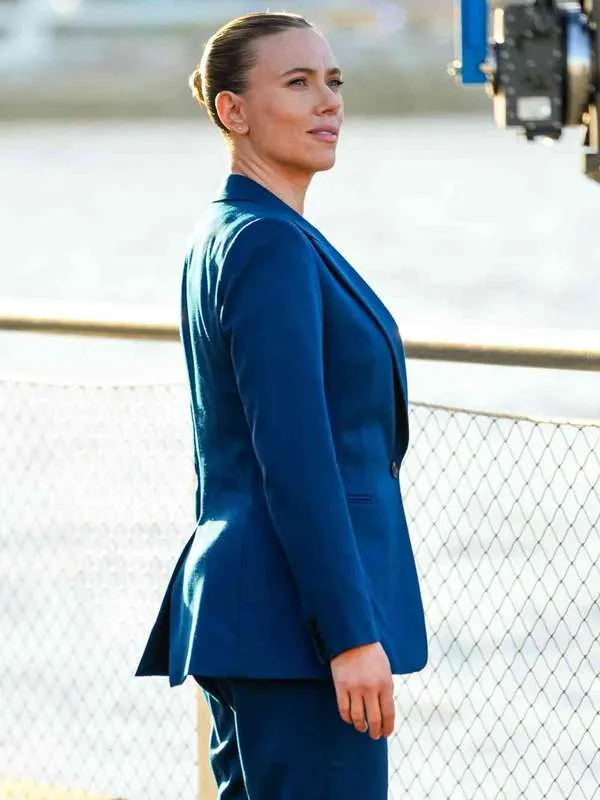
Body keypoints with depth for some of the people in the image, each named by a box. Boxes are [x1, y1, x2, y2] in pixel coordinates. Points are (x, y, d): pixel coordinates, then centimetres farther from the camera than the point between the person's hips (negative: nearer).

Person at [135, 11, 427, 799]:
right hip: (298, 615, -10)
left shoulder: (222, 236, 15)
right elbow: (294, 462, -21)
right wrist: (352, 635, -21)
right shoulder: (270, 245, -15)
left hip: (243, 598, 10)